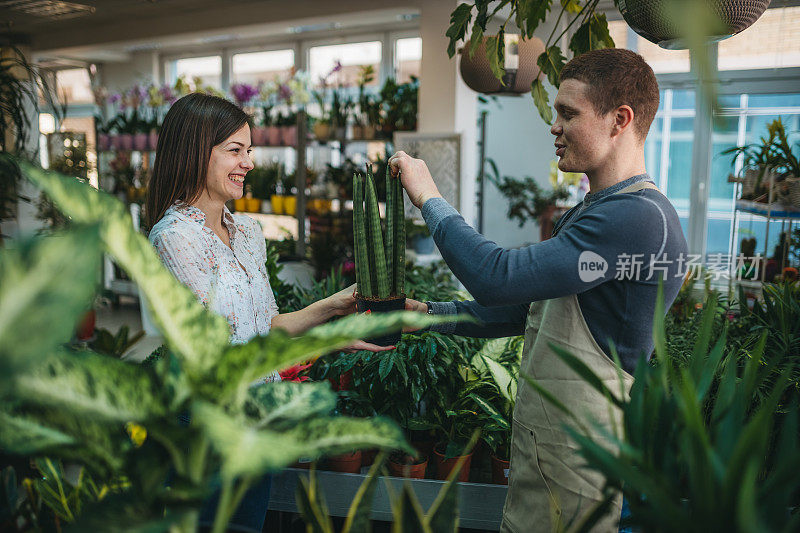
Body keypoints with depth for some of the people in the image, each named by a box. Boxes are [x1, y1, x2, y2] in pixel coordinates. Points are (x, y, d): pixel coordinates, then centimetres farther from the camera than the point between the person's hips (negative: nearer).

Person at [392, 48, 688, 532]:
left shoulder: (639, 217, -22)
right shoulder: (589, 213, 13)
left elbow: (497, 278, -29)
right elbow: (525, 308, 16)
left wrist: (430, 200, -16)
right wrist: (429, 314, 8)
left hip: (577, 460, -9)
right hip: (545, 438, 9)